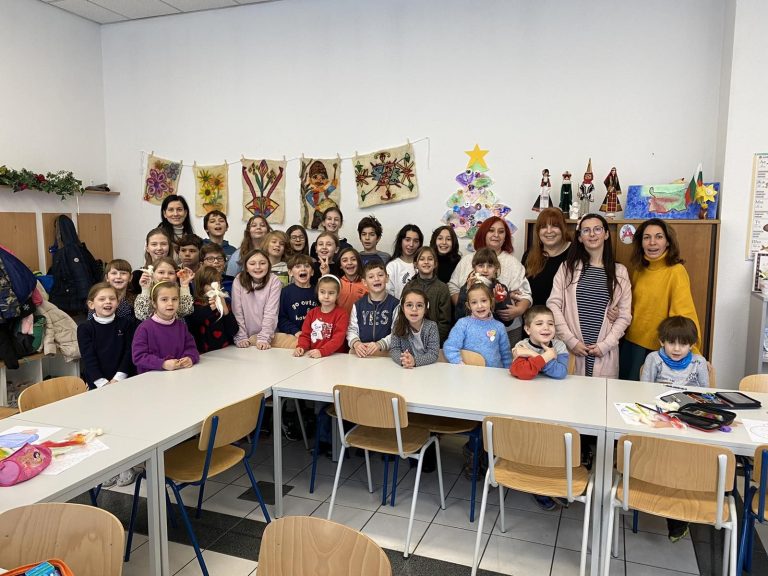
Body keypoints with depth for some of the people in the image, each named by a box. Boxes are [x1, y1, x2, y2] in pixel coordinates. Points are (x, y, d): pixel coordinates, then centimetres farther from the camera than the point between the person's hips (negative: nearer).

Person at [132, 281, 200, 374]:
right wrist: (163, 364, -21)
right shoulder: (145, 328, -5)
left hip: (179, 374, 4)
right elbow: (138, 356, -10)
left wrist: (190, 358, -12)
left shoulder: (181, 326, 11)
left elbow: (191, 348, 11)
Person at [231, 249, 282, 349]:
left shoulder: (274, 281, -7)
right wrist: (241, 337, -11)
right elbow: (237, 312, -5)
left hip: (267, 334, 0)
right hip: (246, 337, 1)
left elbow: (270, 312, -10)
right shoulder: (238, 281, -4)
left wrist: (263, 338, -16)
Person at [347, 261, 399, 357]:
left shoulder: (395, 304, 3)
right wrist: (356, 343, -11)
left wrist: (380, 344, -19)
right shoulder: (358, 305, 14)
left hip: (386, 353, -1)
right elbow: (352, 329, 10)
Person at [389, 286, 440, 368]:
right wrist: (402, 360, -26)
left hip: (427, 368, -1)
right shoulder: (398, 324, -2)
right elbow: (394, 349, -6)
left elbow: (433, 354, -13)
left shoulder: (431, 326, -7)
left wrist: (415, 361, -29)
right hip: (405, 369, 2)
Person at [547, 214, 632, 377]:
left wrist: (605, 344, -6)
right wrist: (571, 340, -9)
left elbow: (624, 315, 4)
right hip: (569, 349, 0)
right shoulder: (568, 267, 5)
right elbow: (553, 305, -2)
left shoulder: (620, 271, 7)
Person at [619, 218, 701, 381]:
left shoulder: (676, 271, -14)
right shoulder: (638, 270, 4)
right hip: (632, 343, 5)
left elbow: (683, 314, -21)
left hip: (660, 348, -5)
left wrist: (693, 354, -26)